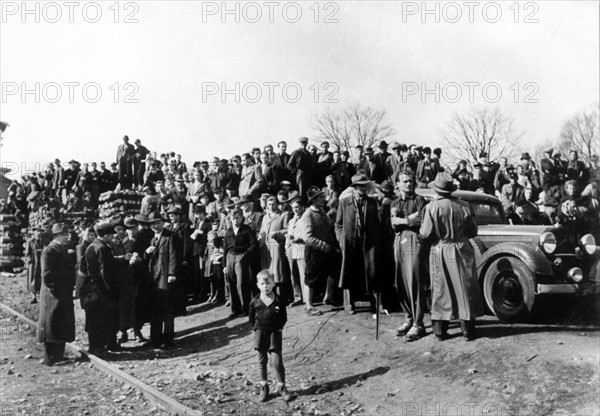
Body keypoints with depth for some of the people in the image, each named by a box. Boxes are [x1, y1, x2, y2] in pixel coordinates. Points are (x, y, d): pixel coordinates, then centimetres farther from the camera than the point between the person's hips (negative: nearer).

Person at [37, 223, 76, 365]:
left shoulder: (63, 250, 12)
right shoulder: (49, 251, -15)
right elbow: (47, 276, -19)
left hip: (64, 295, 9)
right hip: (53, 295, -9)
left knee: (62, 327, 14)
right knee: (52, 326, 0)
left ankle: (58, 355, 25)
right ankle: (50, 358, 9)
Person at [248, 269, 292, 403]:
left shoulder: (278, 301, -6)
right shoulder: (255, 301, -3)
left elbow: (284, 317, 2)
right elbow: (251, 317, 8)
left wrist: (278, 327, -3)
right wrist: (257, 328, 3)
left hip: (275, 333, -2)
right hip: (260, 333, 2)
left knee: (277, 361, -5)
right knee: (262, 361, 11)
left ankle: (281, 386, 10)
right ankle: (264, 387, 23)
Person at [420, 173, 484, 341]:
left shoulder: (432, 207, -11)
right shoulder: (464, 206, -1)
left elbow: (425, 234, -13)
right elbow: (473, 231, 5)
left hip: (440, 252, -2)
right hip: (462, 250, 2)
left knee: (440, 291, 7)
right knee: (465, 289, 9)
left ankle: (440, 331, 13)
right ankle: (468, 330, 13)